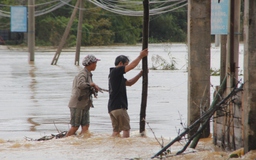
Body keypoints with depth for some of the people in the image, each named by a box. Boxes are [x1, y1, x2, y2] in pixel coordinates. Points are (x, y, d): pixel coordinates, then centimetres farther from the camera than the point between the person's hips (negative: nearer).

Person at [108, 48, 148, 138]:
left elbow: (129, 83, 26)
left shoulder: (116, 74, 22)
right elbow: (132, 66, -15)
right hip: (118, 106, -9)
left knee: (116, 130, 8)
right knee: (126, 129, -4)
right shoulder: (115, 71, -8)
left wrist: (140, 74, 16)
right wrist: (141, 56, -2)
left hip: (112, 107, 9)